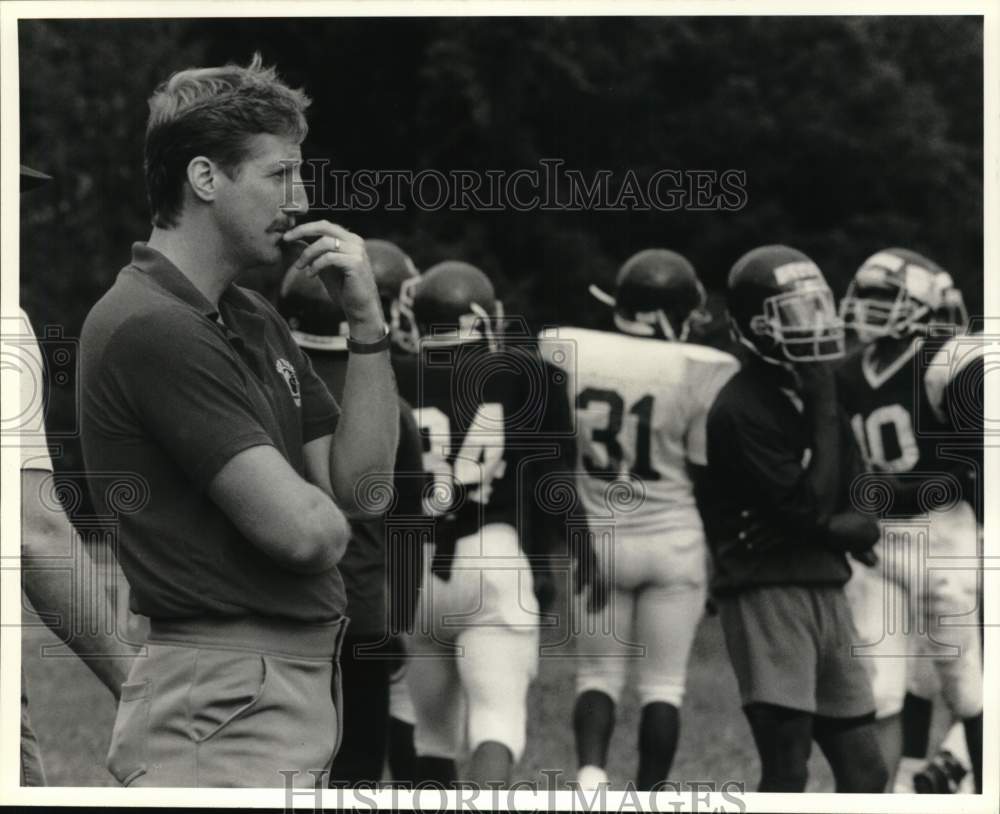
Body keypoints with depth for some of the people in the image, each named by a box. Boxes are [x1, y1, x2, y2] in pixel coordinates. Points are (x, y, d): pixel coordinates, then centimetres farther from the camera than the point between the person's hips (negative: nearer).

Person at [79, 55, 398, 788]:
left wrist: (367, 320, 0)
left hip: (303, 678, 10)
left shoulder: (257, 321, 14)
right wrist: (323, 507, 3)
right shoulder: (150, 326, -17)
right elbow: (307, 530, -21)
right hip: (225, 702, -10)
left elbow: (363, 487, 8)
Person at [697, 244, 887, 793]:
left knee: (864, 773, 9)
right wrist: (823, 413, -15)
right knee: (787, 773, -12)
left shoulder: (811, 391, 12)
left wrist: (832, 526, -10)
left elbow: (866, 516, 13)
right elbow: (809, 506, -19)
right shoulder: (742, 409, -14)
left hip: (825, 589, 8)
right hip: (768, 596, -8)